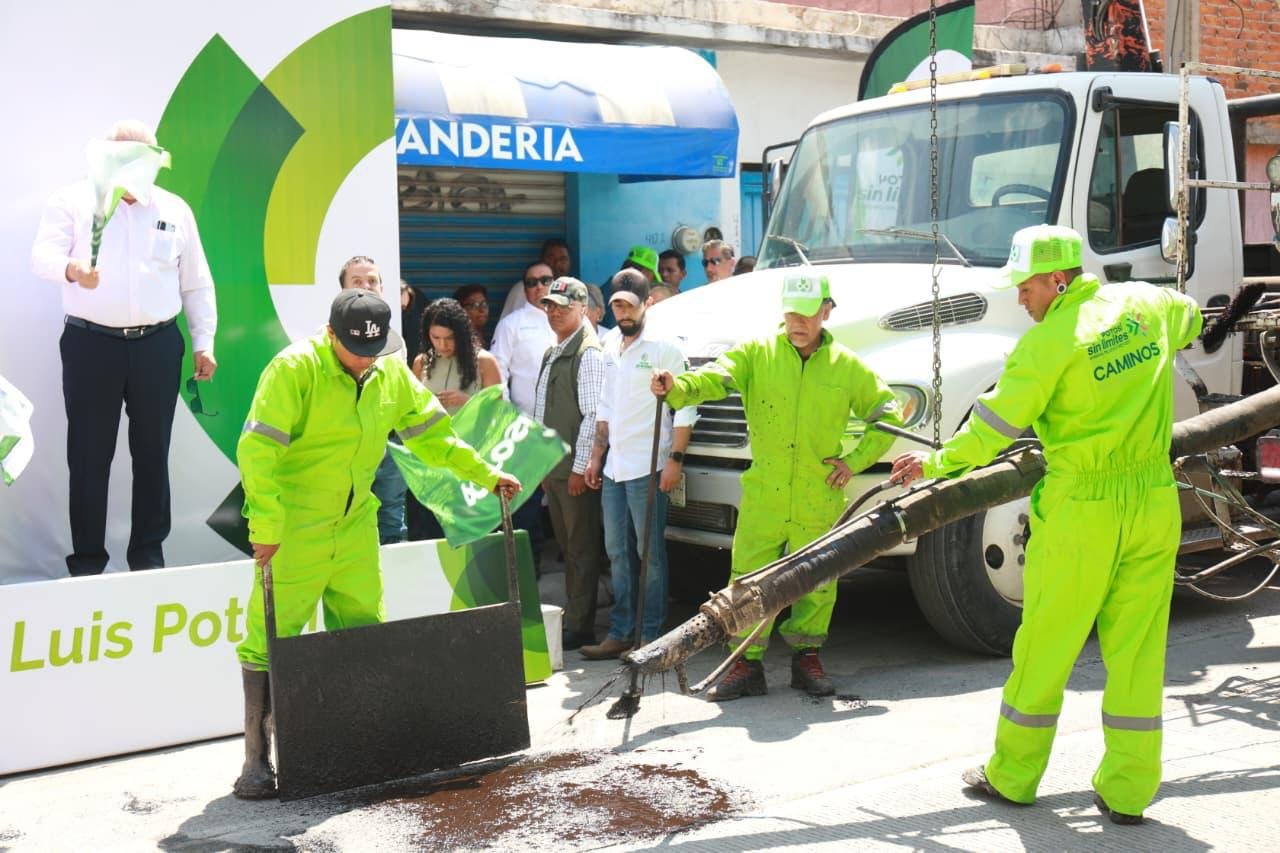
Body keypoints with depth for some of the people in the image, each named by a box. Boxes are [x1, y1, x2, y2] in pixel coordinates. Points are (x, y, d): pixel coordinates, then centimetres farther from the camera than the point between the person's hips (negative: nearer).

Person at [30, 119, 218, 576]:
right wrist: (71, 269, -33)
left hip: (158, 346, 2)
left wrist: (204, 342, 8)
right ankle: (87, 560, 10)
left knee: (152, 452, 8)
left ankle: (148, 553, 19)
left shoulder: (175, 210, 10)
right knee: (88, 454, 1)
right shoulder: (72, 200, 3)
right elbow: (43, 255, -11)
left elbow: (196, 284, 13)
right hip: (91, 344, -2)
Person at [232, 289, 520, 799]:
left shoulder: (392, 373, 4)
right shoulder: (295, 369, -16)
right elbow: (257, 448, -21)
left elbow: (430, 433, 16)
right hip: (292, 530, -6)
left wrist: (485, 474, 11)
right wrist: (265, 523, -29)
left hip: (355, 526, 6)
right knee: (269, 642, -4)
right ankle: (257, 760, 7)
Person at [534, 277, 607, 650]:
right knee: (567, 546, 14)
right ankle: (571, 619, 22)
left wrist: (581, 466, -18)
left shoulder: (589, 354, -12)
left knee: (582, 549, -2)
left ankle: (579, 627, 3)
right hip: (553, 468, 9)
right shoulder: (552, 354, 16)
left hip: (577, 470, -9)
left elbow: (594, 414, -17)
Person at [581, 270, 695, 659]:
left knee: (650, 553, -1)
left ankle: (651, 636, 5)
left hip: (647, 468, -7)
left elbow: (685, 407, -11)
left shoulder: (663, 347, -8)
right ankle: (620, 632, 20)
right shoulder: (611, 348, 14)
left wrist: (675, 459, -16)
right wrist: (596, 457, 18)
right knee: (618, 553, 12)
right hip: (613, 467, 7)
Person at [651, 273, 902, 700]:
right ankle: (747, 664, 12)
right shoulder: (758, 353, 1)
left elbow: (888, 414, 14)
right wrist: (677, 387, -36)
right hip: (763, 495, -1)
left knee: (817, 584, 10)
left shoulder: (847, 367, 4)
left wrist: (855, 460, 4)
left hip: (819, 500, 1)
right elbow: (714, 378, -15)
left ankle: (806, 658, 28)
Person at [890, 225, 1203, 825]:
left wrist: (935, 465, 4)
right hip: (1154, 500, 6)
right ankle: (1128, 791, 14)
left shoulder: (1049, 340, -14)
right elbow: (1190, 319, 30)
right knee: (1137, 650, 9)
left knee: (1044, 646, 7)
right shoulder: (1145, 304, 5)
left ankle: (1012, 776, 20)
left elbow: (993, 425, -9)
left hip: (1081, 508, -5)